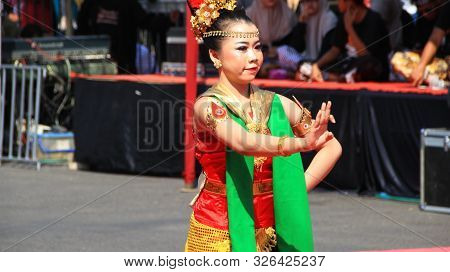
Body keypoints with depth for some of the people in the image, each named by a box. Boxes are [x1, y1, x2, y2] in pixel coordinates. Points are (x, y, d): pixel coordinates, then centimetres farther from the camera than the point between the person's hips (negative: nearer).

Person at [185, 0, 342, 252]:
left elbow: (333, 146, 8)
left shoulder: (276, 104, 3)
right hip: (219, 234, -3)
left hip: (268, 234, 4)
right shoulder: (207, 106, -11)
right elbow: (241, 142, -30)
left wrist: (297, 189, -3)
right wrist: (300, 144, -43)